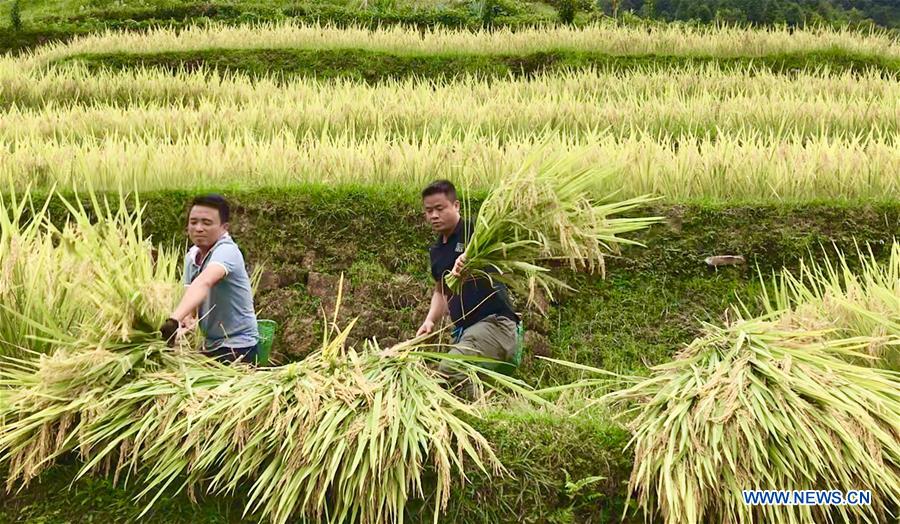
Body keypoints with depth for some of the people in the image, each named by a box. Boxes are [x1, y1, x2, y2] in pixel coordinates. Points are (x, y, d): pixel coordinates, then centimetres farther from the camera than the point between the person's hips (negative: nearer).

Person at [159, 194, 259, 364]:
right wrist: (186, 319, -20)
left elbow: (204, 283, -42)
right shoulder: (191, 255, 3)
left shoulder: (226, 251, -24)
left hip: (237, 347, -8)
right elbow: (190, 294, 3)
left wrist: (174, 319, -57)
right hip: (211, 345, 8)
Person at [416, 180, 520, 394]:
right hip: (462, 329, 9)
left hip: (493, 322, -9)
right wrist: (431, 320, 11)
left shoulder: (474, 234, -8)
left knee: (450, 370, -28)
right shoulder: (436, 250, 16)